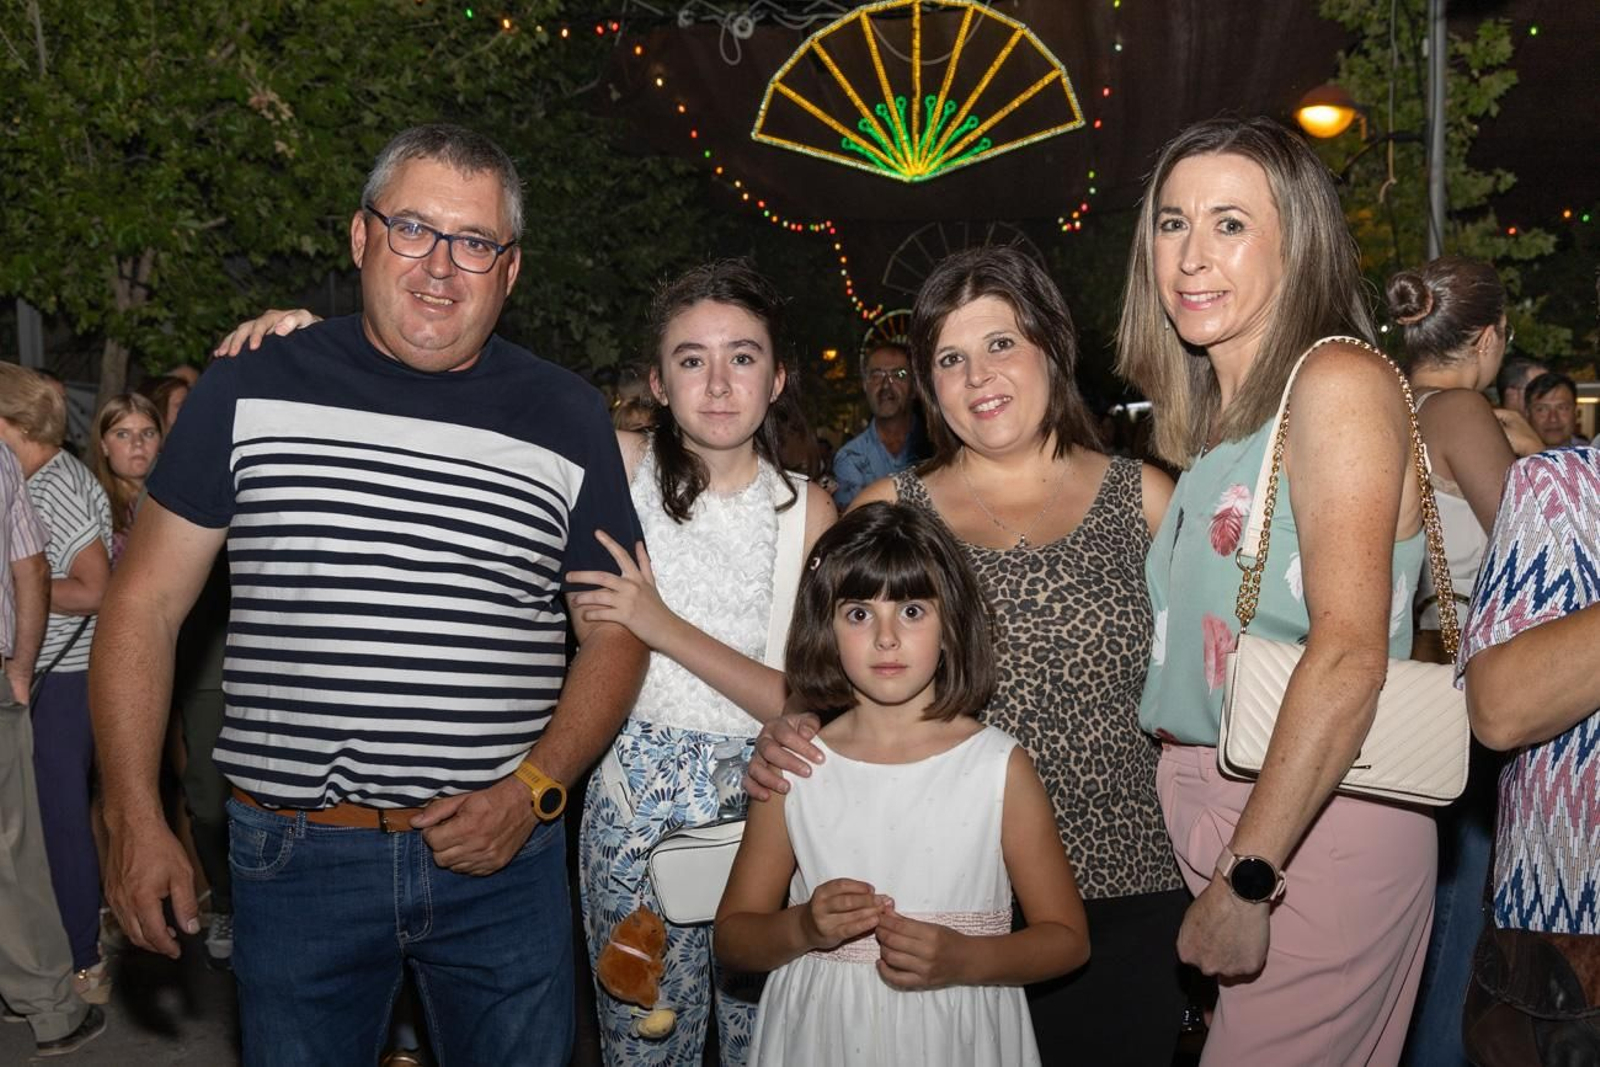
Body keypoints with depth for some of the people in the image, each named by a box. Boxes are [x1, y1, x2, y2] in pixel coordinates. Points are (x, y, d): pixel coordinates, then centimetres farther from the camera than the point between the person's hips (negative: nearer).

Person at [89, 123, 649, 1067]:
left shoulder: (568, 419, 1)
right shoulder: (252, 393, -1)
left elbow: (615, 633, 5)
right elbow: (146, 607, 2)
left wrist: (533, 787, -8)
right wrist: (137, 824, -4)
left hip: (505, 859, 1)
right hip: (295, 863, 0)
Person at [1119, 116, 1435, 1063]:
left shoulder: (1338, 382, -12)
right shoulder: (1207, 416, 12)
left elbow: (1350, 654, -21)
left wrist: (1247, 877, -22)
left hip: (1318, 816, -7)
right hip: (1206, 802, 7)